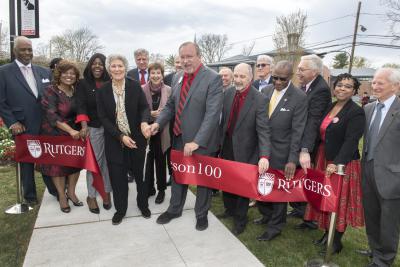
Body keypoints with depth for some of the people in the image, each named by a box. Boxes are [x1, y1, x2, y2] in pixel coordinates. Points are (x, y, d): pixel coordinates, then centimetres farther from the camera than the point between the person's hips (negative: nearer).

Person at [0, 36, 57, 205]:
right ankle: (30, 195, 30)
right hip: (23, 127, -2)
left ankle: (54, 189, 28)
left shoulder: (44, 72, 9)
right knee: (26, 162, 12)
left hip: (45, 126, 2)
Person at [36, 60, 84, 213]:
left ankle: (71, 192, 26)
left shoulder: (76, 91, 3)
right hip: (55, 135, -4)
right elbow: (51, 115, -22)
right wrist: (70, 130, -29)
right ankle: (62, 196, 23)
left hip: (74, 134, 5)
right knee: (57, 164, 7)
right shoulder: (51, 91, -13)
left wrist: (84, 127, -15)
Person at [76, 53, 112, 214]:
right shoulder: (83, 83, 3)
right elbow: (81, 105, -7)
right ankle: (91, 196, 16)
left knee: (108, 161, 5)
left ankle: (106, 192, 20)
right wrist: (84, 126, -21)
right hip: (94, 128, -1)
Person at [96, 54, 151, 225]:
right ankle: (120, 209, 27)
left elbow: (144, 107, -5)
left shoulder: (135, 86, -4)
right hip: (115, 141, 1)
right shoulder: (102, 91, -2)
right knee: (117, 177, 7)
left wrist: (144, 122, -29)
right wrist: (120, 136, -15)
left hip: (137, 138, 0)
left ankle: (143, 204, 33)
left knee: (141, 173, 12)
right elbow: (103, 117, -4)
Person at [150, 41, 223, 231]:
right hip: (179, 138, 6)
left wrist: (197, 141, -29)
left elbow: (212, 113, -24)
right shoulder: (177, 78, 5)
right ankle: (174, 209, 43)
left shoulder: (213, 78, -17)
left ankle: (201, 214, 37)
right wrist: (158, 123, -5)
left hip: (201, 141, -6)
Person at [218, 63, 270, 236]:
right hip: (227, 146, 5)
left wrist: (264, 156, -33)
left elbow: (263, 130, -23)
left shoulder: (259, 99, -18)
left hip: (244, 149, -5)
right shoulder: (228, 93, -2)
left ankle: (240, 220, 33)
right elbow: (224, 119, 5)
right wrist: (220, 141, 5)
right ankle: (229, 210, 46)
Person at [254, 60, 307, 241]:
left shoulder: (299, 98, -12)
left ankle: (275, 227, 28)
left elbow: (297, 131, -13)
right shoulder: (266, 91, 3)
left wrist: (292, 160, -15)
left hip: (280, 152, -5)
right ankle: (267, 215, 40)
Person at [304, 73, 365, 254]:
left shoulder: (356, 112, -13)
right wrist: (318, 157, 6)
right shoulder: (329, 108, 9)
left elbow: (351, 141, -20)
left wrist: (336, 163, -27)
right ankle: (327, 233, 32)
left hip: (342, 164, -7)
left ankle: (337, 241, 20)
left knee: (340, 201, 5)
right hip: (323, 160, 7)